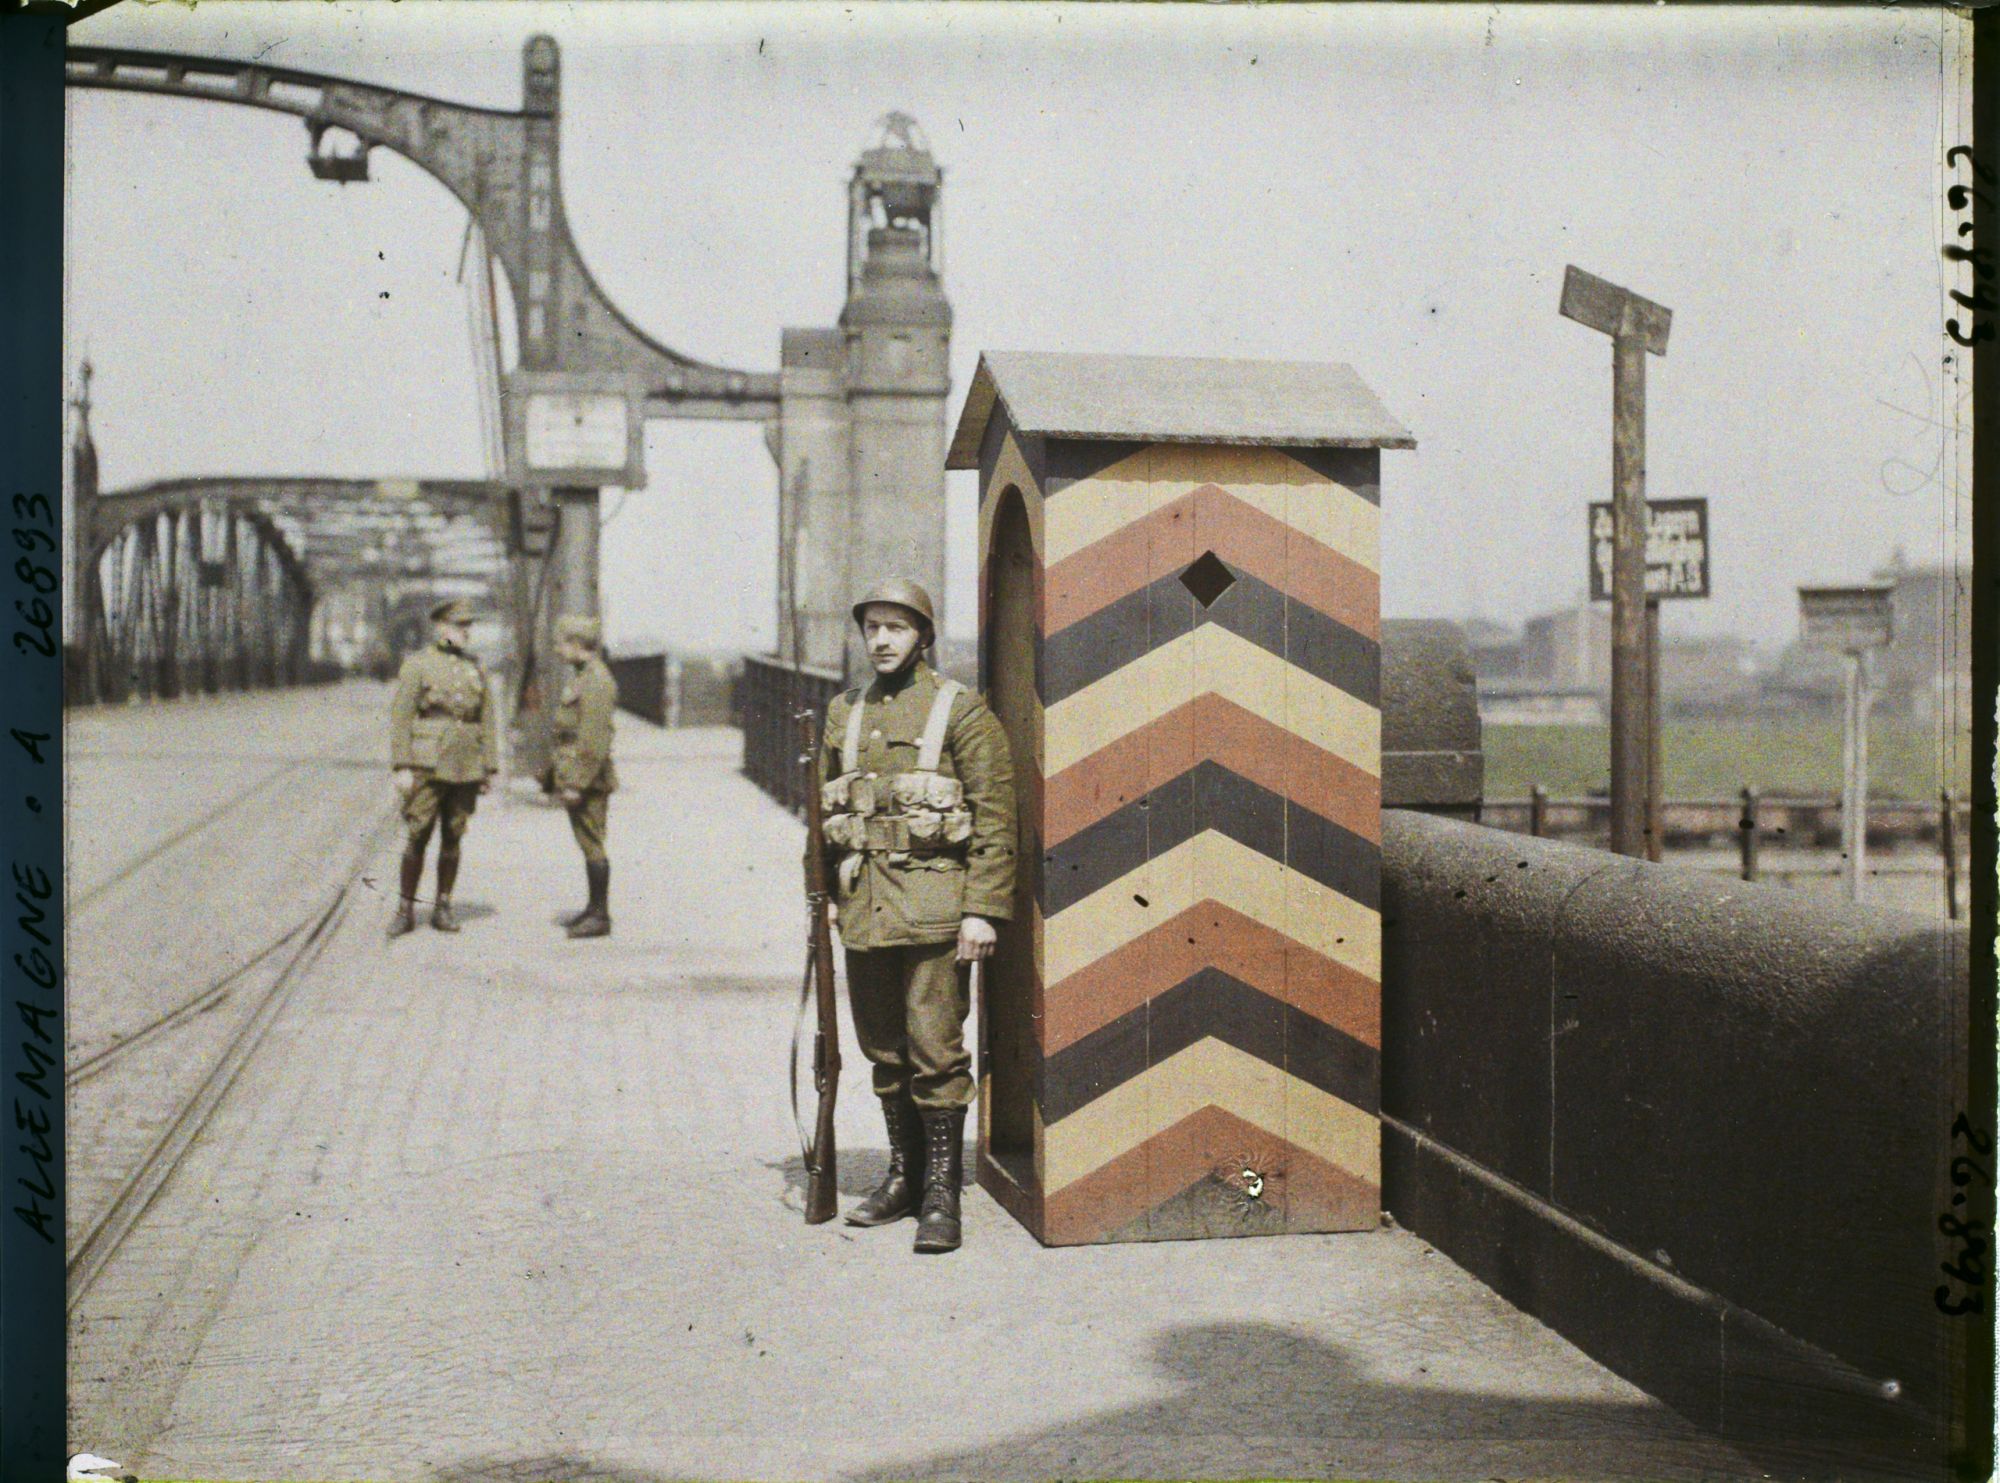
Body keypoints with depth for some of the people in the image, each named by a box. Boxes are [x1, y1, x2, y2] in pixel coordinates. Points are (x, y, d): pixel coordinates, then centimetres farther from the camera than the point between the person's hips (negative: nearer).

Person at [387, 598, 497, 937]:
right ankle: (406, 910, 6)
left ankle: (443, 908, 16)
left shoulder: (475, 669, 12)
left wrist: (490, 768, 8)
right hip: (427, 766, -4)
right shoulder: (417, 665, -1)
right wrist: (402, 767, -11)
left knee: (452, 840, 7)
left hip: (466, 769, 4)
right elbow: (400, 718, -5)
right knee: (416, 839, -3)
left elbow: (486, 721, 13)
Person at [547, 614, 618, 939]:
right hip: (575, 777, 10)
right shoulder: (580, 677, 16)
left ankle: (601, 916, -1)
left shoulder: (597, 681, -16)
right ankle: (594, 909, 21)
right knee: (588, 846, 14)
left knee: (592, 846, -5)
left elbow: (595, 740, -21)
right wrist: (556, 776, 23)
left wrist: (577, 783, -21)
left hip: (588, 780, -10)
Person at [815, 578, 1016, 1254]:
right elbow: (824, 814, 19)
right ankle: (903, 1176, 26)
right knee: (884, 1051, 12)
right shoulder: (843, 713, 14)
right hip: (863, 910, 6)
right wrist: (823, 897, 12)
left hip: (934, 908, -5)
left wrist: (982, 910, -12)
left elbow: (995, 818, -6)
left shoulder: (961, 711, -2)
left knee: (936, 1051, -4)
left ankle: (942, 1195, 5)